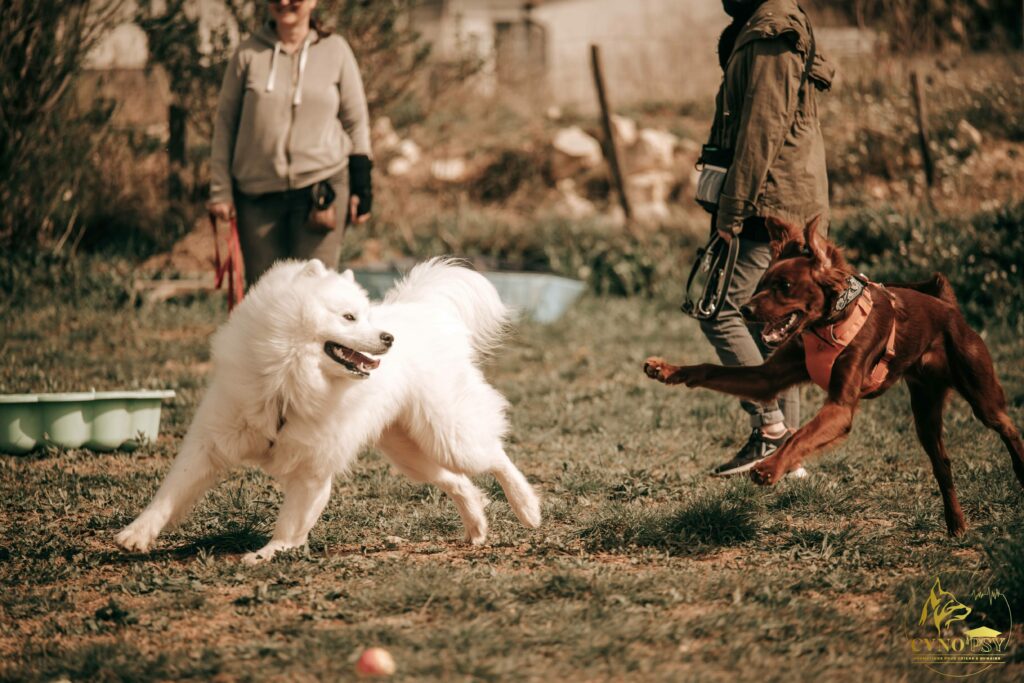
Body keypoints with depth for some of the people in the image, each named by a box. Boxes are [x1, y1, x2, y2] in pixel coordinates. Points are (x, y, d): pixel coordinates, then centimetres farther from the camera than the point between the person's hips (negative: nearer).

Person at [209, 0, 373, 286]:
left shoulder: (335, 50, 5)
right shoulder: (249, 53, 5)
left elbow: (356, 122, 10)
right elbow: (225, 121, 9)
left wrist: (361, 187, 5)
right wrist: (220, 189, 3)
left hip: (322, 185, -1)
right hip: (257, 192, 1)